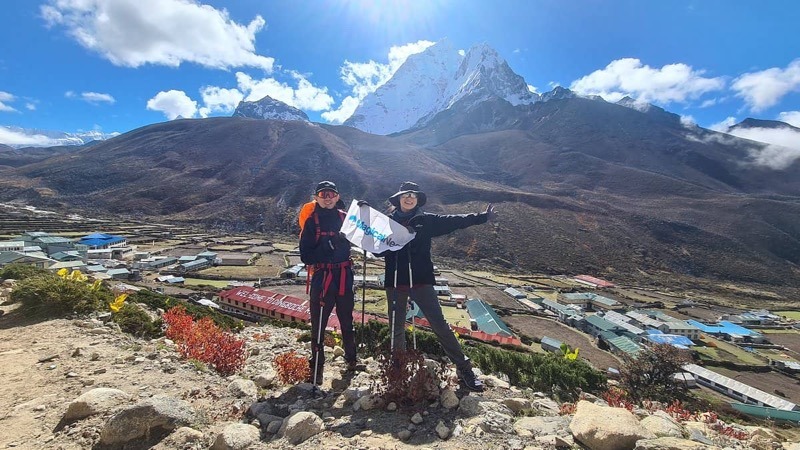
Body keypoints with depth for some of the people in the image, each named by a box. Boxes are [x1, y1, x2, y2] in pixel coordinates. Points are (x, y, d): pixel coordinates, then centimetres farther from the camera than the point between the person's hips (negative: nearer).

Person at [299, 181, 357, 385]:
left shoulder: (344, 217, 7)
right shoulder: (312, 221, 0)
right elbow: (305, 255, -5)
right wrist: (327, 251, -20)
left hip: (344, 275, 2)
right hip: (322, 276, -2)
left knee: (347, 320, 14)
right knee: (318, 324, 2)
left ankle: (351, 359, 33)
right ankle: (316, 368, 18)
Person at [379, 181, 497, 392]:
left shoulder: (426, 220, 4)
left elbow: (453, 221, -1)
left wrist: (482, 217, -8)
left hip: (421, 281, -2)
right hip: (395, 283, 2)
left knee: (440, 325, -4)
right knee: (397, 330, 13)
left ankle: (464, 369, 7)